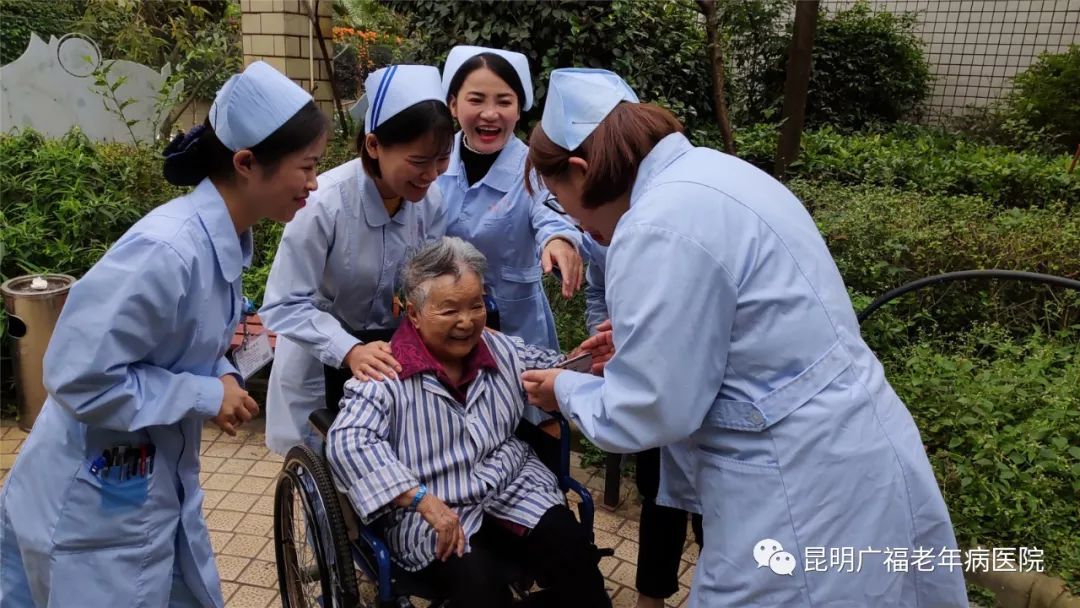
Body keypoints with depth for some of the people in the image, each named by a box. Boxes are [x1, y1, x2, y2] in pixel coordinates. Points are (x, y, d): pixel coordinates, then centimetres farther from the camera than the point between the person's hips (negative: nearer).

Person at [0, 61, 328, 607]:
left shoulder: (223, 239, -2)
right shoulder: (166, 250, -30)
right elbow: (80, 376, -27)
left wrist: (222, 376, -4)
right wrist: (206, 396, -21)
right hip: (96, 504, -8)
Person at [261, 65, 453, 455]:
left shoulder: (430, 201, -13)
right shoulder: (325, 203, -30)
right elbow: (284, 306, -27)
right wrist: (349, 351, -40)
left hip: (390, 353, 4)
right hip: (319, 358, -4)